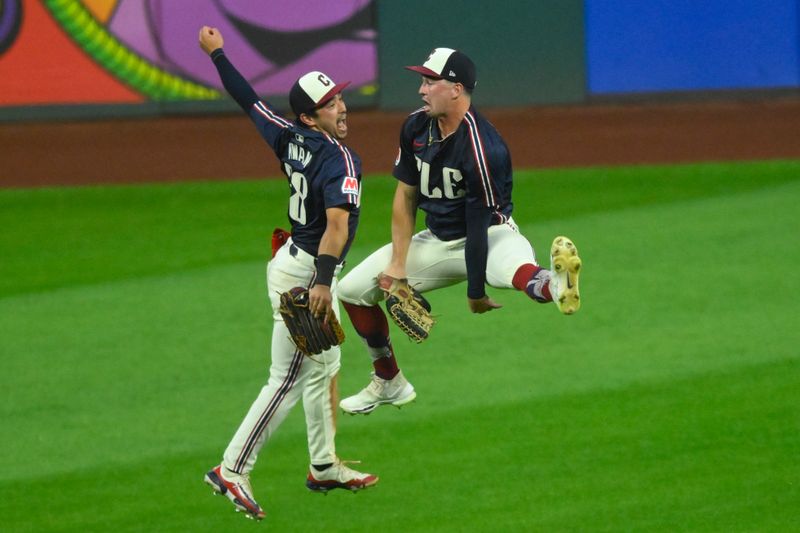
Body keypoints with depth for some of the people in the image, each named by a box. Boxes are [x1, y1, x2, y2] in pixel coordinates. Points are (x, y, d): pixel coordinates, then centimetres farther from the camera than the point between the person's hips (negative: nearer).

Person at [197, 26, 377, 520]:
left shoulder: (291, 139, 0)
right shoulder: (341, 160, -21)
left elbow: (249, 99, 11)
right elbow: (337, 221, -34)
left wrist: (218, 55, 25)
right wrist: (323, 283, -42)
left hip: (295, 258, 9)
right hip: (305, 275, -9)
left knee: (324, 369, 20)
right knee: (287, 381, -6)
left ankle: (324, 467, 30)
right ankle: (232, 470, -8)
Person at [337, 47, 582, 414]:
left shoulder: (481, 147, -28)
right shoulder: (416, 127, -5)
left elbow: (478, 225, -25)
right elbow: (405, 197, 3)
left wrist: (475, 291, -22)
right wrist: (398, 264, -2)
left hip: (489, 236, -8)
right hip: (437, 242, 8)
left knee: (512, 265, -44)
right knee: (352, 289, 8)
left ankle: (556, 287, -80)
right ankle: (389, 383, 23)